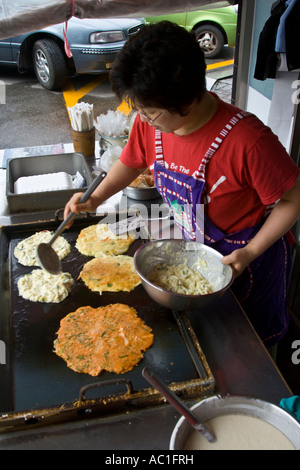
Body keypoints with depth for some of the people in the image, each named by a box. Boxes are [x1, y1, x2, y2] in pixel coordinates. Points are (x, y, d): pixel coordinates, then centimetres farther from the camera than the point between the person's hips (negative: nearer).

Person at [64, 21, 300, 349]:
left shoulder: (248, 141, -37)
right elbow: (132, 163, 4)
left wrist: (249, 253, -26)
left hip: (252, 253, -4)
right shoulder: (150, 122, -17)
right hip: (196, 248, 5)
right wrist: (94, 200, -9)